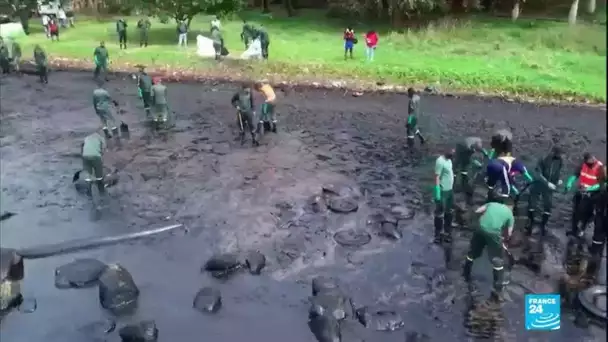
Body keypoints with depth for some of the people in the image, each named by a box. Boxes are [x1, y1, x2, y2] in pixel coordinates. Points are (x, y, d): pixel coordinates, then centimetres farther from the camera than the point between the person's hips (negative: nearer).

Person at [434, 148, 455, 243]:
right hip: (443, 191, -9)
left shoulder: (449, 159, 5)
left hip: (450, 190, 9)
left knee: (450, 212, 20)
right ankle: (438, 235, 15)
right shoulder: (440, 161, -22)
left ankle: (447, 232, 36)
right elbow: (437, 177, -23)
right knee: (440, 213, 3)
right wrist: (437, 192, -25)